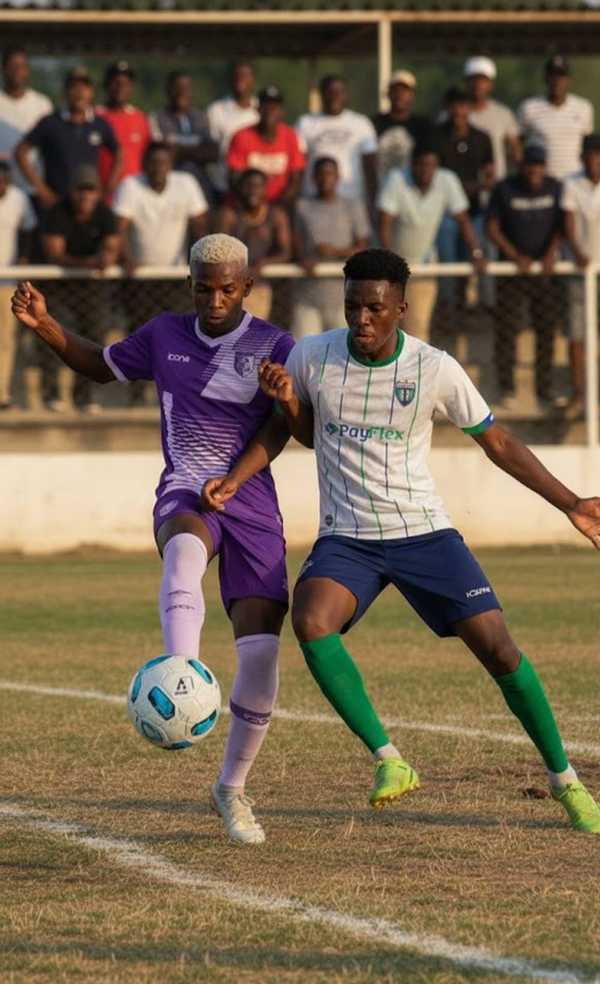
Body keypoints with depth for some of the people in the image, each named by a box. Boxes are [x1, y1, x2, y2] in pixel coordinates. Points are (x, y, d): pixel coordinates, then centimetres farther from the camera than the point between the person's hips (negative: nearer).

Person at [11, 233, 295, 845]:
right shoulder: (164, 336, 11)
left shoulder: (275, 348, 1)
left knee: (261, 654, -9)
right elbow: (100, 366, 28)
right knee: (185, 552, -40)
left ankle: (231, 789, 14)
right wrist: (43, 326, 12)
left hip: (253, 507, -1)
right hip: (185, 496, 1)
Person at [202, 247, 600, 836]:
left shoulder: (435, 369, -9)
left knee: (498, 648, -10)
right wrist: (235, 478, -3)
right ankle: (388, 760, -22)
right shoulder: (312, 356, -5)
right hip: (345, 541, 1)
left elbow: (497, 443, 3)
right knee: (311, 622, -30)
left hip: (424, 532, -1)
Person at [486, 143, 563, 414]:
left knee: (546, 330, 0)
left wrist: (552, 253, -17)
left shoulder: (554, 189, 0)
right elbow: (492, 228, -5)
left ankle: (544, 393, 7)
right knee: (507, 328, -4)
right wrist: (516, 256, -16)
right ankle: (507, 391, 5)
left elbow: (561, 226, 1)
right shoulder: (504, 190, -6)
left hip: (545, 270, 1)